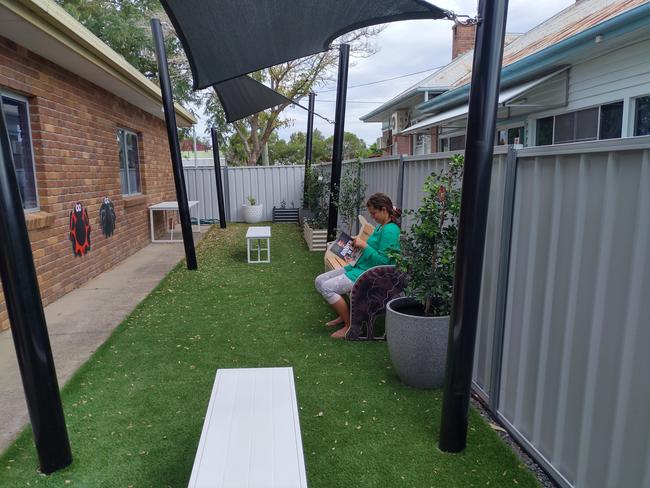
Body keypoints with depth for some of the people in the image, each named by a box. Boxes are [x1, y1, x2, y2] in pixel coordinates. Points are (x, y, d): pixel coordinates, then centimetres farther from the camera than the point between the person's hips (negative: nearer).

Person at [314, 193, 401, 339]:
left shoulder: (390, 230, -18)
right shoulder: (380, 226, 13)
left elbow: (382, 260, -22)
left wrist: (364, 246, -19)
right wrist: (359, 244, 7)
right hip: (359, 266, 11)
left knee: (327, 288, -21)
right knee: (320, 280, 5)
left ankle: (350, 325, -6)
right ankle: (343, 316, 16)